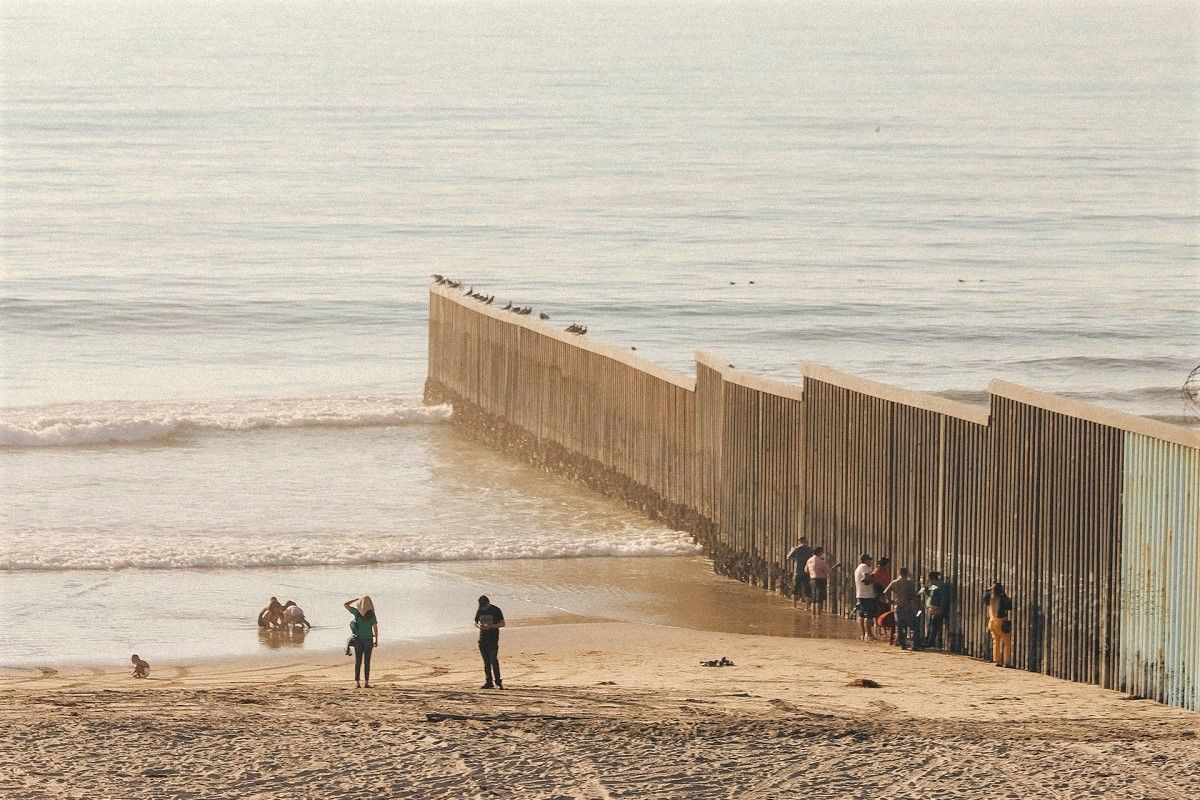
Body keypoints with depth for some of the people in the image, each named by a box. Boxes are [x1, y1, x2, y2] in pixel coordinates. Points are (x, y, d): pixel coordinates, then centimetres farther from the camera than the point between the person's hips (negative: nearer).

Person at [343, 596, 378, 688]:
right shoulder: (372, 614, -6)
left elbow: (345, 604, -1)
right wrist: (376, 640, 1)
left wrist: (356, 599, 5)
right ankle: (366, 682, 1)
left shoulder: (357, 612, -6)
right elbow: (375, 628, -6)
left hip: (358, 639, 1)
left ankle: (357, 682, -2)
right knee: (367, 662, 4)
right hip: (368, 640, -1)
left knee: (358, 662, 4)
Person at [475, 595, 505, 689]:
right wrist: (479, 626, -4)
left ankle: (498, 681, -9)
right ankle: (489, 682, 8)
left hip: (493, 639, -5)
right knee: (486, 661, 5)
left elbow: (502, 624, -4)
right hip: (483, 638, 5)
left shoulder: (496, 610, -4)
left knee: (494, 660, -13)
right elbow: (476, 622, 20)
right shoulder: (480, 611, 11)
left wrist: (491, 626, -18)